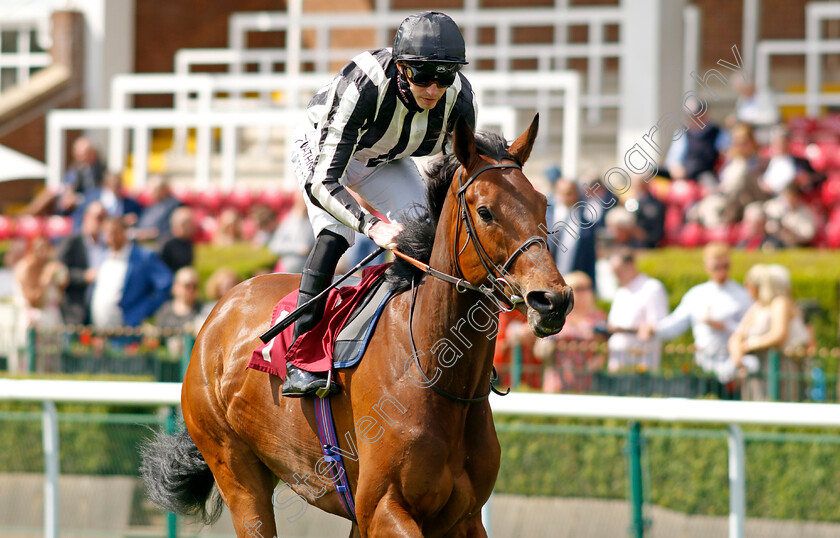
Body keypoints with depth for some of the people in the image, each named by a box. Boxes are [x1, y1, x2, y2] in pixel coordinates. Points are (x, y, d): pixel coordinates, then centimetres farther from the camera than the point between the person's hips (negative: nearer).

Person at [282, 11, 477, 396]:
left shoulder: (459, 97, -29)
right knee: (334, 236, -27)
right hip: (322, 148, -5)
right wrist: (371, 225, -58)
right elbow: (322, 181, -44)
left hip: (386, 161, 5)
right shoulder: (364, 84, -43)